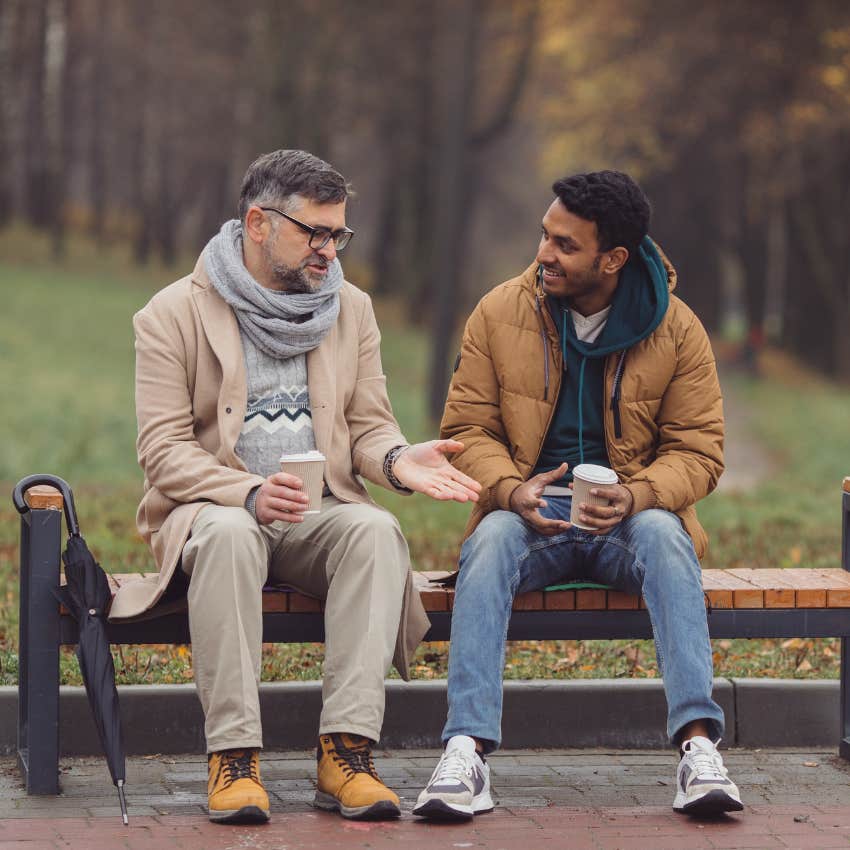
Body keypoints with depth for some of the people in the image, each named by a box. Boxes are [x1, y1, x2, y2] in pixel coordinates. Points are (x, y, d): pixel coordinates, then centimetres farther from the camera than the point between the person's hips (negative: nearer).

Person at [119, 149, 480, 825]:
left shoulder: (352, 311, 14)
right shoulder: (175, 314, 1)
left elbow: (369, 427, 12)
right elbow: (163, 451, -7)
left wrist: (399, 460, -14)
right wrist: (249, 493, -25)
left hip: (320, 513, 3)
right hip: (212, 509, -3)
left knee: (377, 529, -32)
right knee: (229, 532, -39)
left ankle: (346, 752, -38)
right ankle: (234, 758, -39)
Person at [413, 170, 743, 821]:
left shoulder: (677, 330, 0)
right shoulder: (500, 313, 2)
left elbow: (698, 450, 1)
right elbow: (466, 429, 4)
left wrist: (636, 497, -21)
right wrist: (514, 491, -18)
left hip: (630, 517, 0)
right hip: (531, 513, 1)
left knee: (664, 537, -35)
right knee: (490, 542, -34)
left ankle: (699, 745, -43)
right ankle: (467, 754, -44)